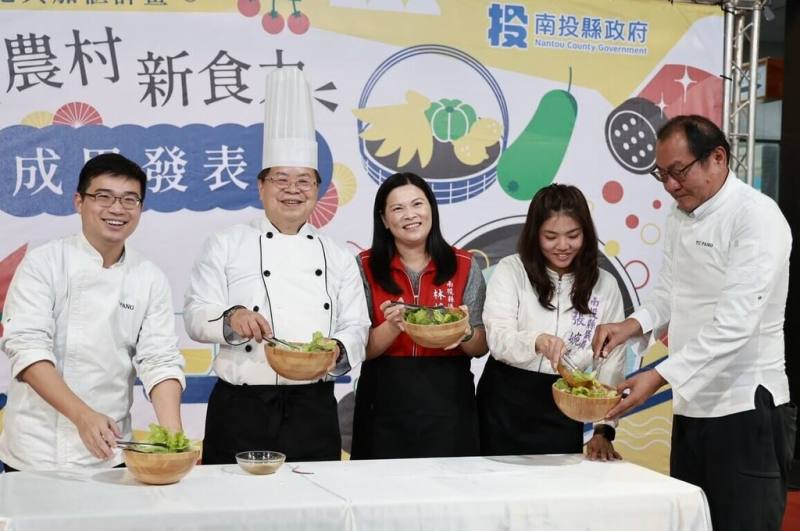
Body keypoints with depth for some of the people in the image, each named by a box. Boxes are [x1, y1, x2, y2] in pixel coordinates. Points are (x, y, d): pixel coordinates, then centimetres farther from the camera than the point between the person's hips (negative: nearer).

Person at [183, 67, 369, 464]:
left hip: (314, 410, 3)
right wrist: (231, 320, -21)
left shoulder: (338, 258, 14)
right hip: (241, 409, -2)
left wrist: (337, 352, -11)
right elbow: (196, 316, 0)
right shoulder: (226, 245, 5)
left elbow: (356, 327, 11)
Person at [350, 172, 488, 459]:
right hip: (386, 405, -1)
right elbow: (361, 349, -3)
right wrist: (393, 328, -22)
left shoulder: (464, 266, 4)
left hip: (448, 401, 1)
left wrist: (464, 333, -17)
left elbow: (481, 347, 5)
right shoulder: (366, 267, 1)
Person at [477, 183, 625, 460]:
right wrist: (537, 341, -36)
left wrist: (603, 429, -6)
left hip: (564, 410, 2)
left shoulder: (604, 285, 3)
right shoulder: (511, 271, -3)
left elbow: (612, 363, 2)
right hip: (506, 404, -1)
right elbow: (498, 339, -15)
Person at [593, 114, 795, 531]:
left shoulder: (756, 217, -15)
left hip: (747, 408, -7)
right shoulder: (680, 215, 11)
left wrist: (659, 378, -26)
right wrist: (631, 325, -3)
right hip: (692, 405, 8)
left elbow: (734, 323, -23)